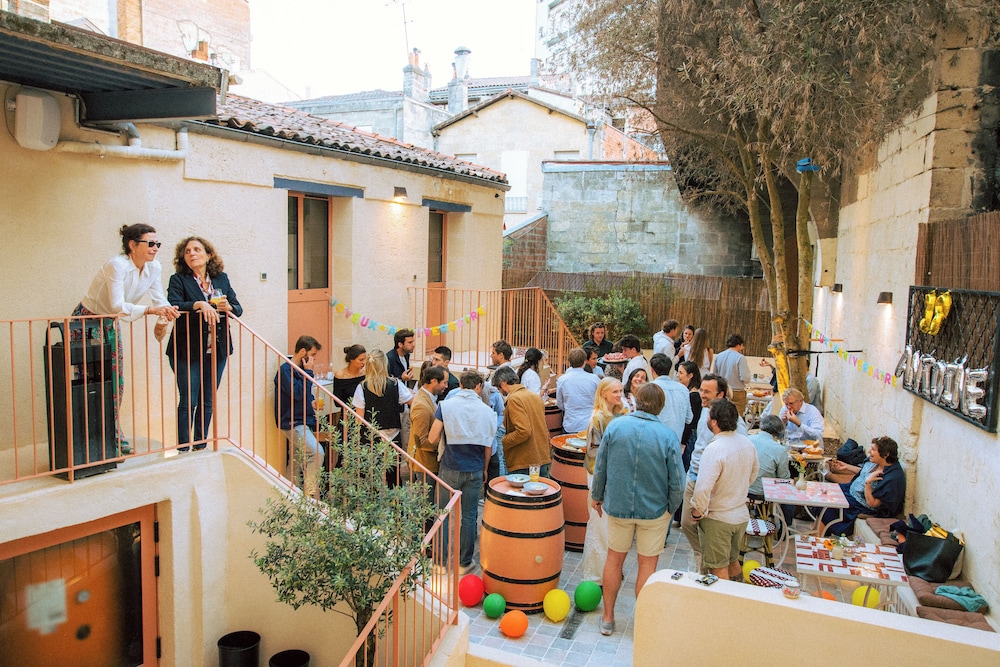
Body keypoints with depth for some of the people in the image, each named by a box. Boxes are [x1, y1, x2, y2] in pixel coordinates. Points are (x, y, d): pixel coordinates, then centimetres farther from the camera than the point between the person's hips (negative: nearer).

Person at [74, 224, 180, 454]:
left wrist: (164, 316, -26)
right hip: (86, 323, -7)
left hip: (110, 324, 7)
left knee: (116, 381, 9)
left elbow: (160, 301, -6)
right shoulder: (117, 265, -27)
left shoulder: (154, 268, -7)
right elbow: (118, 306, -35)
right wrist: (151, 310, -44)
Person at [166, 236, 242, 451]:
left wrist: (228, 307, -13)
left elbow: (238, 308, 8)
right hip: (188, 351, -4)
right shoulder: (178, 280, -1)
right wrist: (199, 304, -30)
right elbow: (173, 306, -18)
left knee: (207, 401, 11)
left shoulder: (222, 279, 10)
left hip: (217, 350, 4)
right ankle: (182, 449, 8)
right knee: (188, 401, -3)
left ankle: (201, 445, 22)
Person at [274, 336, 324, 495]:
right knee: (317, 452, -22)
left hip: (303, 421, 9)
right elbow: (297, 393, -24)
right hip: (293, 422, -9)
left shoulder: (300, 369, 14)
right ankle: (309, 493, -14)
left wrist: (312, 403, 6)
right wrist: (308, 372, -17)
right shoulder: (285, 369, -14)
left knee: (296, 460, 14)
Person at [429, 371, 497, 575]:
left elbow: (432, 439, -9)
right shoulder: (487, 411, -2)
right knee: (469, 516, 10)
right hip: (474, 470, 1)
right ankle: (464, 563, 18)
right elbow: (488, 446, 4)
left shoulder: (446, 405, -7)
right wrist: (484, 469, 18)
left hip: (450, 468, -1)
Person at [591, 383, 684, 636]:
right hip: (654, 510, -1)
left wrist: (597, 496, 11)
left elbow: (600, 467, -4)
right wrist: (671, 508, 6)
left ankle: (608, 618, 28)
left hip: (618, 506, 2)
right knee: (647, 564, 13)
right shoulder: (668, 436, -15)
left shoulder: (615, 426, -11)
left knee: (614, 558, 17)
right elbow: (677, 481, -11)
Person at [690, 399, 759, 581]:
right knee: (733, 561, 25)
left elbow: (703, 488, -31)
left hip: (717, 519, -7)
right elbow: (752, 474, 14)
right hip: (742, 515, 8)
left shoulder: (715, 449, -28)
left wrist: (697, 512, -15)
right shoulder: (747, 443, -3)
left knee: (719, 569, 8)